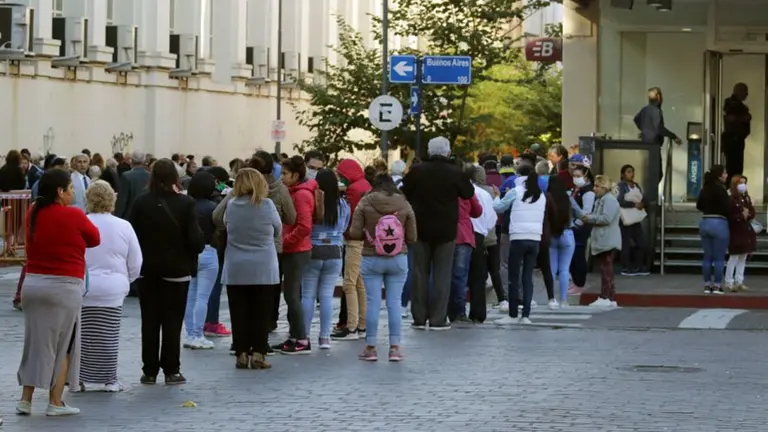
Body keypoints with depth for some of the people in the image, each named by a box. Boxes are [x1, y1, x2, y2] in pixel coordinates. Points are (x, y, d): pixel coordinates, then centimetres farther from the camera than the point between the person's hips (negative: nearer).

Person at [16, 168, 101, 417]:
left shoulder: (33, 214, 4)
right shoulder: (73, 215, -12)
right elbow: (95, 239, 2)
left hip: (32, 283, 5)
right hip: (64, 287, -5)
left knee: (35, 343, 13)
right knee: (62, 346, 5)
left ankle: (25, 399, 11)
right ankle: (55, 403, 5)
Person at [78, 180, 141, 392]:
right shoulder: (123, 227, -2)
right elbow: (135, 264, 5)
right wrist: (125, 281, 23)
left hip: (83, 289, 0)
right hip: (113, 290, 0)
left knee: (84, 336, 4)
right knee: (108, 338, 5)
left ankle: (86, 379, 6)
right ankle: (107, 380, 9)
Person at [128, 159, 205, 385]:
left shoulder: (140, 203, -6)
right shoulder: (185, 203, -11)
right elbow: (196, 240, -13)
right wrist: (199, 247, 8)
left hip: (148, 269, 2)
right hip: (177, 270, -2)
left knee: (150, 320, 8)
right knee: (172, 321, 4)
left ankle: (150, 371, 10)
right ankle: (171, 371, 3)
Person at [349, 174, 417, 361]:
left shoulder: (365, 203, -7)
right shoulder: (404, 205, -3)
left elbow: (354, 233, -8)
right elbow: (412, 238, -1)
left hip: (371, 259, -1)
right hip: (398, 260, 1)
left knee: (373, 302, 3)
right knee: (394, 302, 5)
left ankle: (370, 347, 7)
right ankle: (394, 347, 6)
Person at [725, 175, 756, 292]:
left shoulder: (746, 198, 11)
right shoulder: (730, 199, -14)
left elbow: (752, 213, 10)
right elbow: (729, 217, -20)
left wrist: (748, 215, -10)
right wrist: (741, 216, -21)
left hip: (746, 231, 8)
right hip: (736, 232, -8)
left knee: (743, 257, 11)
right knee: (734, 257, -5)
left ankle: (739, 282, 17)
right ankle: (729, 283, 2)